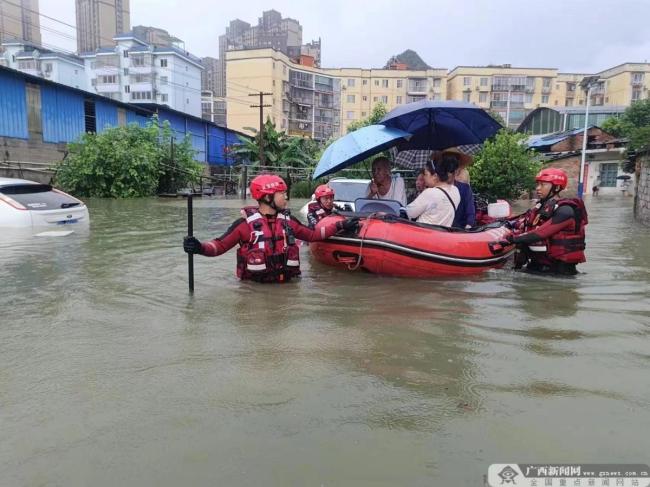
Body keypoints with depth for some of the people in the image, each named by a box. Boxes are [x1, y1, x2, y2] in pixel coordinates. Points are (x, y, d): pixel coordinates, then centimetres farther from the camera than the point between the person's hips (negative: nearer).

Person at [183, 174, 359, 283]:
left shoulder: (287, 220, 11)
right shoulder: (246, 223, -5)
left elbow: (312, 235, 20)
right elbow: (220, 245, -8)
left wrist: (340, 226, 17)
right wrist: (200, 248, -28)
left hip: (286, 282, 4)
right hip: (255, 286, -4)